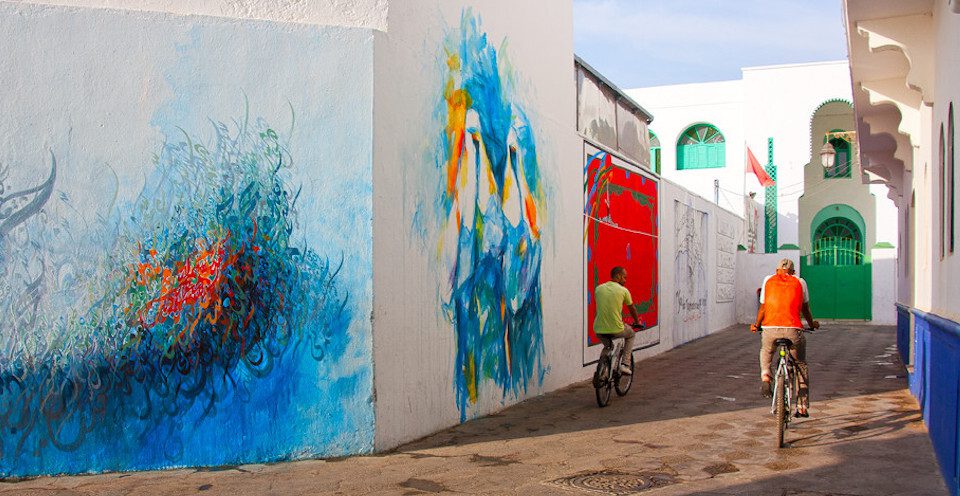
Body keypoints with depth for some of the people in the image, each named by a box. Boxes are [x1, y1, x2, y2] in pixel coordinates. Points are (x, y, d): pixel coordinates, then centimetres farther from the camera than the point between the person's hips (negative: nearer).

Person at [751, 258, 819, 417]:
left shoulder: (768, 280, 16)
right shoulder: (800, 282, 16)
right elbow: (805, 309, 25)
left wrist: (756, 326, 32)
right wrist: (812, 324, 44)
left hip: (770, 329, 0)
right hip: (793, 329, 0)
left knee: (765, 353, 33)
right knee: (801, 366, 20)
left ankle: (765, 377, 6)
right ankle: (802, 407, 17)